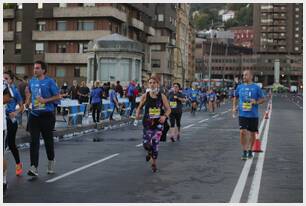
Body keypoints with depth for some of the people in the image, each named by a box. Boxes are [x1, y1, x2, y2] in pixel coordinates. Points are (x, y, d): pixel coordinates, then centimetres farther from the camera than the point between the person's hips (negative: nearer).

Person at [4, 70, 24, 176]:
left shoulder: (15, 91, -4)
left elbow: (21, 107, 1)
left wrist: (16, 112, -17)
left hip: (11, 120, -2)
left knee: (11, 143, 5)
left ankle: (18, 164, 26)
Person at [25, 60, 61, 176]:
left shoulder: (49, 81, -7)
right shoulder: (32, 81, 8)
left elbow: (58, 97, -7)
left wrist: (45, 100, -18)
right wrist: (28, 101, 11)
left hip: (47, 115, -3)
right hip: (34, 115, 3)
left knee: (48, 140, 10)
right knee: (34, 141, -6)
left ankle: (51, 162, 32)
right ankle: (34, 167, -9)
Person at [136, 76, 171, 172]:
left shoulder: (162, 96, -3)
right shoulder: (145, 96, -3)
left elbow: (168, 109, 1)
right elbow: (140, 107, 9)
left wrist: (165, 116, -19)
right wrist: (137, 113, -13)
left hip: (158, 123, -1)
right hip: (147, 123, 1)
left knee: (155, 144, -4)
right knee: (146, 144, -6)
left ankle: (154, 163, 19)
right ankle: (150, 152, 33)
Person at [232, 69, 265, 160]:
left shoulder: (256, 87, -1)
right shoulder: (240, 87, 6)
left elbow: (262, 99, 3)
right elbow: (235, 97, 20)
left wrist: (256, 102, -16)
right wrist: (234, 107, 6)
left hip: (253, 115, 0)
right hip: (242, 114, 1)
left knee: (252, 134, 9)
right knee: (242, 132, -13)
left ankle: (250, 150, 28)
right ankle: (244, 152, -3)